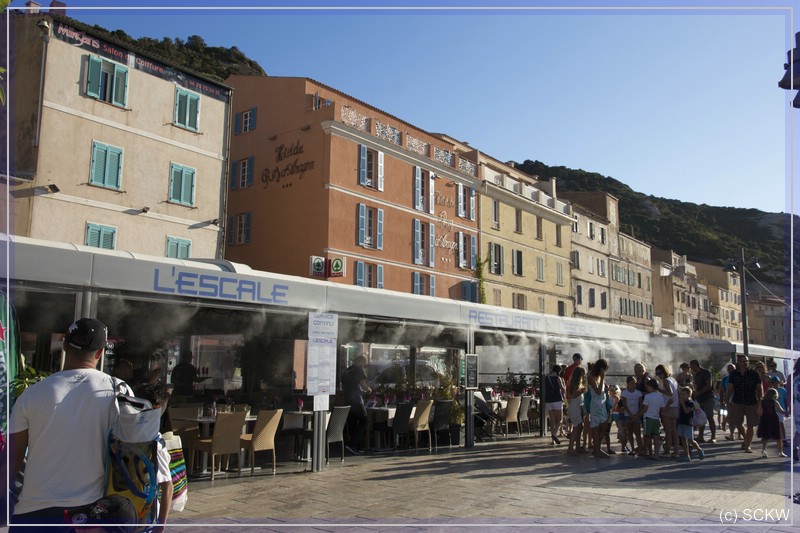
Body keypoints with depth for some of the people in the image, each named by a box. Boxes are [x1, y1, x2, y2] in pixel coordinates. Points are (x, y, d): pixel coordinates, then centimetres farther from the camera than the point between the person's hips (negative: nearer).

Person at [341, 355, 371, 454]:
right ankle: (352, 445, -12)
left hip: (347, 401, 8)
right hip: (357, 401, -8)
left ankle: (359, 447, 15)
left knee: (352, 425, 10)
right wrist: (369, 389, 9)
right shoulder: (358, 370, -6)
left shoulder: (346, 371, 16)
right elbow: (364, 385, -12)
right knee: (363, 423, 0)